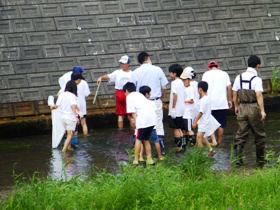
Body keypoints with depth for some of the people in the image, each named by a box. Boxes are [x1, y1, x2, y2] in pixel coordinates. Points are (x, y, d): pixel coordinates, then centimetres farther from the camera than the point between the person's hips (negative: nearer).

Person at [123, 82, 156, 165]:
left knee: (138, 139, 5)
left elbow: (133, 112, -2)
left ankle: (136, 160, 5)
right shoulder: (139, 94, 29)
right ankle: (149, 159, 17)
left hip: (143, 119, -7)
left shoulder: (129, 97, 8)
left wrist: (136, 121, -3)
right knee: (145, 139, 18)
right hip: (153, 117, 7)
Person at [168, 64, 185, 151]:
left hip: (176, 110, -9)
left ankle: (179, 146, -3)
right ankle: (182, 145, 15)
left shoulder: (174, 82, -14)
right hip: (181, 109, 9)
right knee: (179, 128, 15)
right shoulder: (181, 82, 13)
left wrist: (173, 108, -18)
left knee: (175, 128, -3)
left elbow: (175, 95, -21)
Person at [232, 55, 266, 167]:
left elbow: (235, 94, 8)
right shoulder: (257, 79, -12)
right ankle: (260, 161, 16)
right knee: (259, 135, 9)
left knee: (241, 134, 6)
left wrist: (236, 106, 21)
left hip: (242, 108, 4)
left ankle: (237, 158, -9)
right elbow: (259, 95, -18)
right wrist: (262, 111, -18)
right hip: (254, 108, -4)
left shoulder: (239, 77, 4)